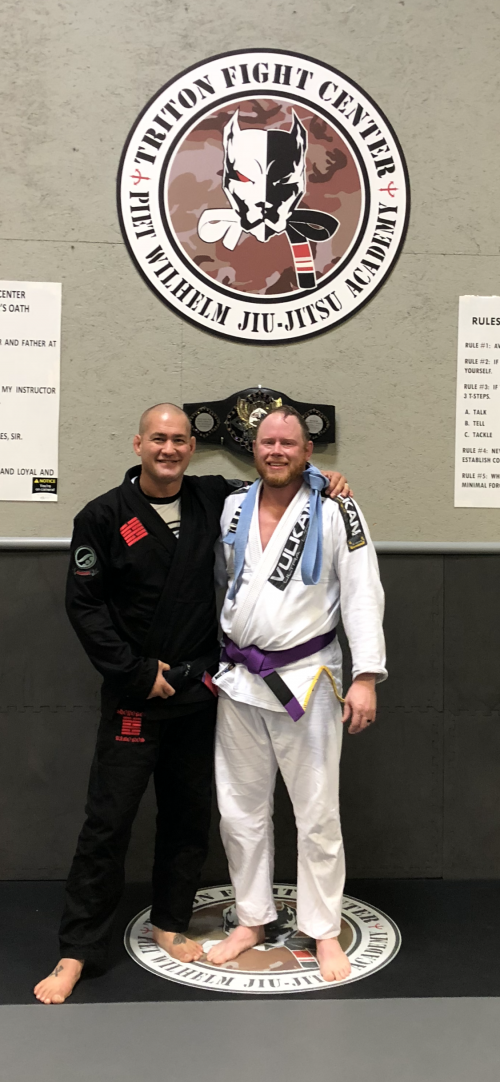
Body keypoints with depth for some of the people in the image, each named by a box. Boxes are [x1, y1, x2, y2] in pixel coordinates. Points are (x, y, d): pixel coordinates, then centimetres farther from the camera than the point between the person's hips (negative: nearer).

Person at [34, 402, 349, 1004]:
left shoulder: (215, 500, 3)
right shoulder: (104, 517, -7)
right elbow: (84, 605, -8)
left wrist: (321, 481, 0)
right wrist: (137, 672, -12)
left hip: (199, 689, 4)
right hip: (133, 694, -4)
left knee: (188, 815, 14)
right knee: (107, 821, 0)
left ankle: (170, 924, 34)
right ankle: (77, 953, 16)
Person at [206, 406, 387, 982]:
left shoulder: (335, 512, -7)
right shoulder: (232, 508, 6)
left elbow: (363, 593, -9)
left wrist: (366, 676, -14)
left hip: (306, 677, -4)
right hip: (238, 678, 4)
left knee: (317, 815, 5)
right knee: (239, 810, 13)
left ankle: (324, 932, 24)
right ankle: (252, 919, 32)